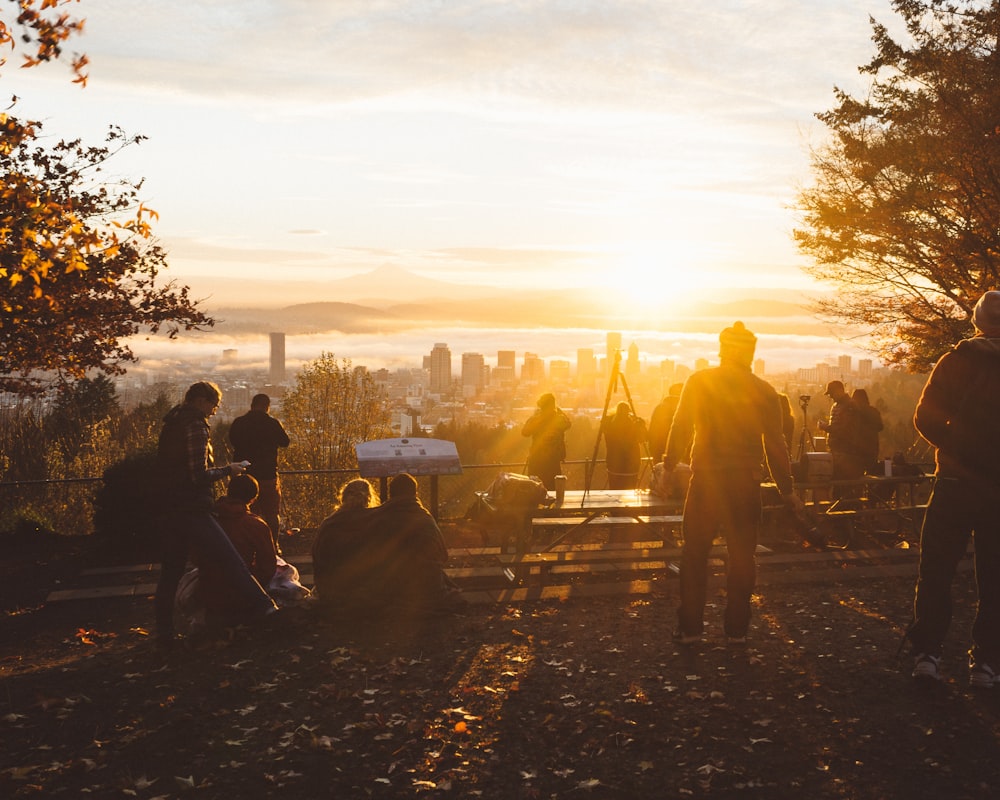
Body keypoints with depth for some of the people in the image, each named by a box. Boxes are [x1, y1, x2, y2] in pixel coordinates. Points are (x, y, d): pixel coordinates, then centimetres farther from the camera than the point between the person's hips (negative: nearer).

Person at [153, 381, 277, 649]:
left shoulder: (171, 425, 16)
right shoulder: (195, 426, -12)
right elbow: (199, 475, -18)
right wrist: (228, 470, -3)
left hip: (168, 511, 9)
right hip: (192, 511, -9)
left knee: (171, 571, 11)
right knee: (229, 561, -6)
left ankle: (165, 632, 13)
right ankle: (258, 607, -6)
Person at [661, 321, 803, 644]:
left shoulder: (699, 382, -2)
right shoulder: (764, 392, 0)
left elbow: (681, 429, 0)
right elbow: (775, 444, 3)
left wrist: (669, 467, 11)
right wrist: (786, 489, 10)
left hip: (705, 479, -1)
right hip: (746, 482, 1)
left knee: (695, 552, 8)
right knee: (742, 554, 9)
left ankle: (689, 627, 10)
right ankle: (736, 629, 13)